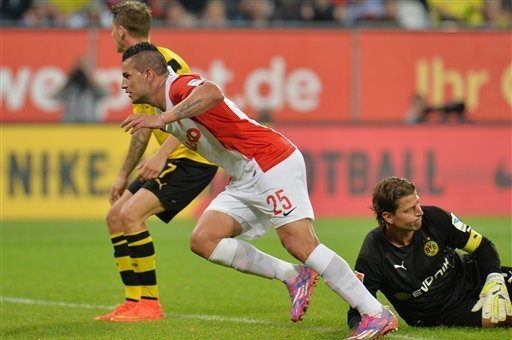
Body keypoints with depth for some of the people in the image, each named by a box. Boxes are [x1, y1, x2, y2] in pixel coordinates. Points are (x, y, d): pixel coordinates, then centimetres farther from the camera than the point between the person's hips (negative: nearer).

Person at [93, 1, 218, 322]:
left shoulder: (163, 61, -16)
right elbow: (143, 129, 25)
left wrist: (162, 155, -32)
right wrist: (124, 174, 26)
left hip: (193, 157, -10)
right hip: (173, 159, 10)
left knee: (131, 214, -20)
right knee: (115, 216, 8)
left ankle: (150, 304, -13)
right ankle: (134, 302, 9)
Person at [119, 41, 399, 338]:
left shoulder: (179, 85, -12)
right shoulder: (172, 117, 19)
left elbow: (212, 93, -35)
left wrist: (162, 119, -35)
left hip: (272, 163, -10)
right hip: (246, 180, 10)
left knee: (299, 242, -19)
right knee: (203, 240, -3)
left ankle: (377, 314, -17)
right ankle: (294, 276, -1)